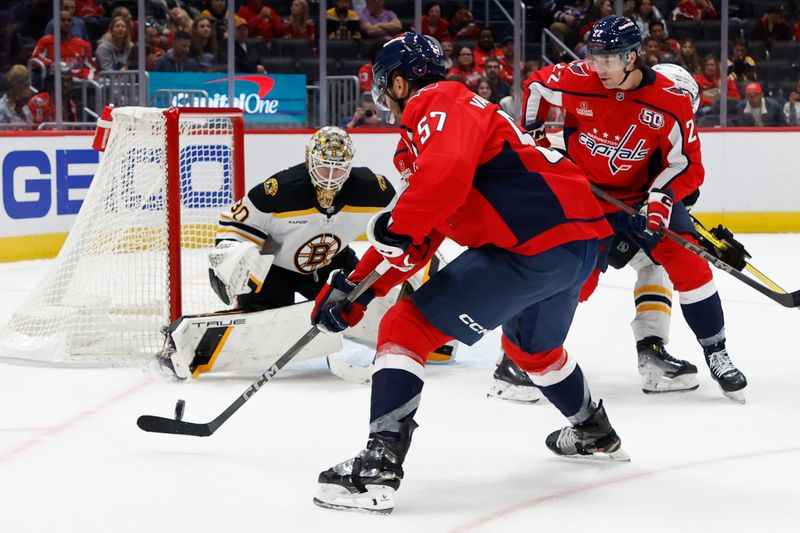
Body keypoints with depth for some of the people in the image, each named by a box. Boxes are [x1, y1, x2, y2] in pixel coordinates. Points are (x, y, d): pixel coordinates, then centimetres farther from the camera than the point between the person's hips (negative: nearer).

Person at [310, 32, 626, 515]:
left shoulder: (437, 104, -4)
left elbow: (448, 171, -28)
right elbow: (418, 242, 25)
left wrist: (397, 227, -19)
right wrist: (357, 289, 20)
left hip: (530, 248, -10)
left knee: (408, 327, -9)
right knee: (532, 344, 38)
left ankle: (379, 466, -18)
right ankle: (594, 433, 58)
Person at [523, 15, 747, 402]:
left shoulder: (670, 102, -19)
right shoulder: (574, 81, -18)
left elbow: (687, 165, -12)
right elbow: (536, 86, 5)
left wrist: (662, 196, -27)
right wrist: (535, 134, 7)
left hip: (648, 194, 0)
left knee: (689, 265, -11)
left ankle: (716, 354, 2)